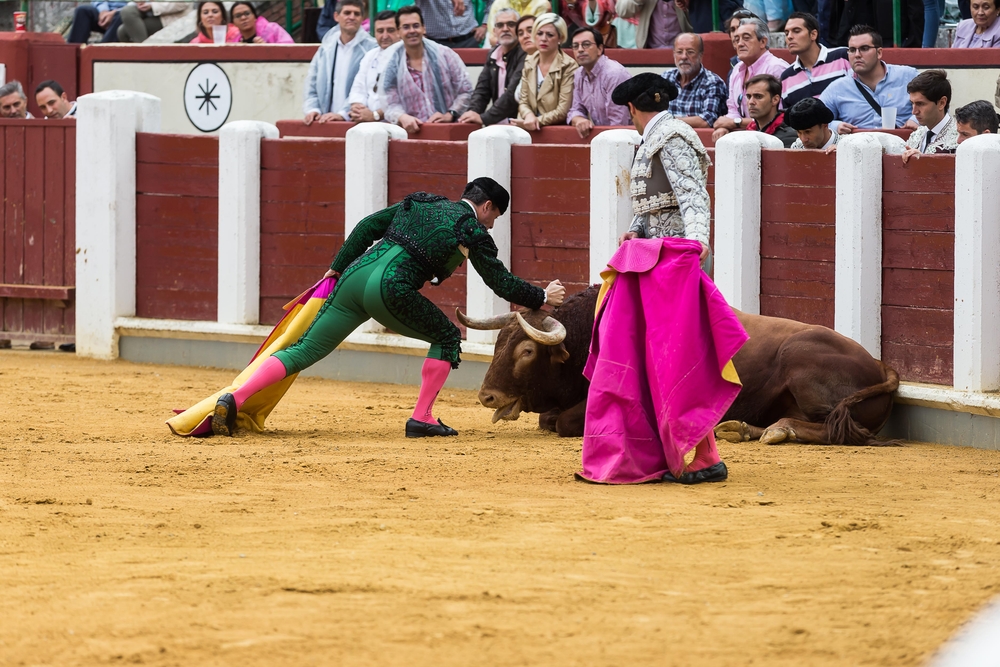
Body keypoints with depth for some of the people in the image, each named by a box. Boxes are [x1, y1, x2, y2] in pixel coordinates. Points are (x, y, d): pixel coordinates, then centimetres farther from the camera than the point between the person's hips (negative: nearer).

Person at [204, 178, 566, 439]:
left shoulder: (420, 204, 25)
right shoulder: (473, 232, 8)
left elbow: (367, 227, 22)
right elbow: (501, 282, 11)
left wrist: (337, 269, 25)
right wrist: (542, 297, 23)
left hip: (354, 276, 6)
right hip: (390, 290, -6)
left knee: (304, 351, 5)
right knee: (447, 338, 16)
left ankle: (234, 400, -9)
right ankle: (421, 418, 10)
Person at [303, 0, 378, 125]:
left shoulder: (370, 48, -4)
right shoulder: (326, 48, 13)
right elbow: (312, 83, 16)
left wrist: (343, 114, -17)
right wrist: (312, 109, 0)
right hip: (326, 121, 4)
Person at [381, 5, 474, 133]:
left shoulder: (444, 55, 5)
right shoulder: (393, 65, 7)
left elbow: (465, 91, 7)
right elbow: (392, 105, 5)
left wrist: (449, 115, -7)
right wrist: (403, 117, -16)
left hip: (448, 128, -1)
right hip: (413, 130, 1)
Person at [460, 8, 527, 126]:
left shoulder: (525, 54, -11)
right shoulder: (493, 55, 13)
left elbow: (513, 94, -21)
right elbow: (482, 90, 12)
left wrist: (483, 118, -23)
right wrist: (473, 113, -9)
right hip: (498, 122, 7)